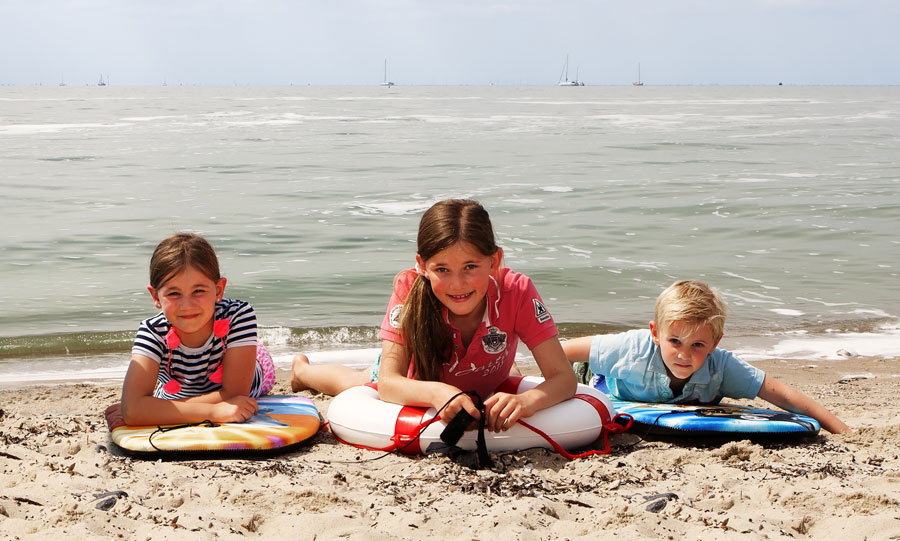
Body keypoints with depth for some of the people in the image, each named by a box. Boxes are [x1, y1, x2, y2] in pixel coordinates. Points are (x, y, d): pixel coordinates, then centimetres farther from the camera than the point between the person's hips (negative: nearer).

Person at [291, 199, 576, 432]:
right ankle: (303, 370, 60)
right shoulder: (409, 288, -39)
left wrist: (527, 400, -64)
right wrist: (436, 392, -65)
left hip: (487, 391, 1)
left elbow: (563, 377, -41)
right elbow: (388, 382, -43)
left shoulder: (516, 292, -40)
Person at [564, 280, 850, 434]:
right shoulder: (633, 349, -45)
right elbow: (564, 351, -35)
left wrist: (843, 432, -46)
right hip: (613, 394, -2)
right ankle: (588, 372, 42)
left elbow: (783, 395, -41)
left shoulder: (721, 367, -40)